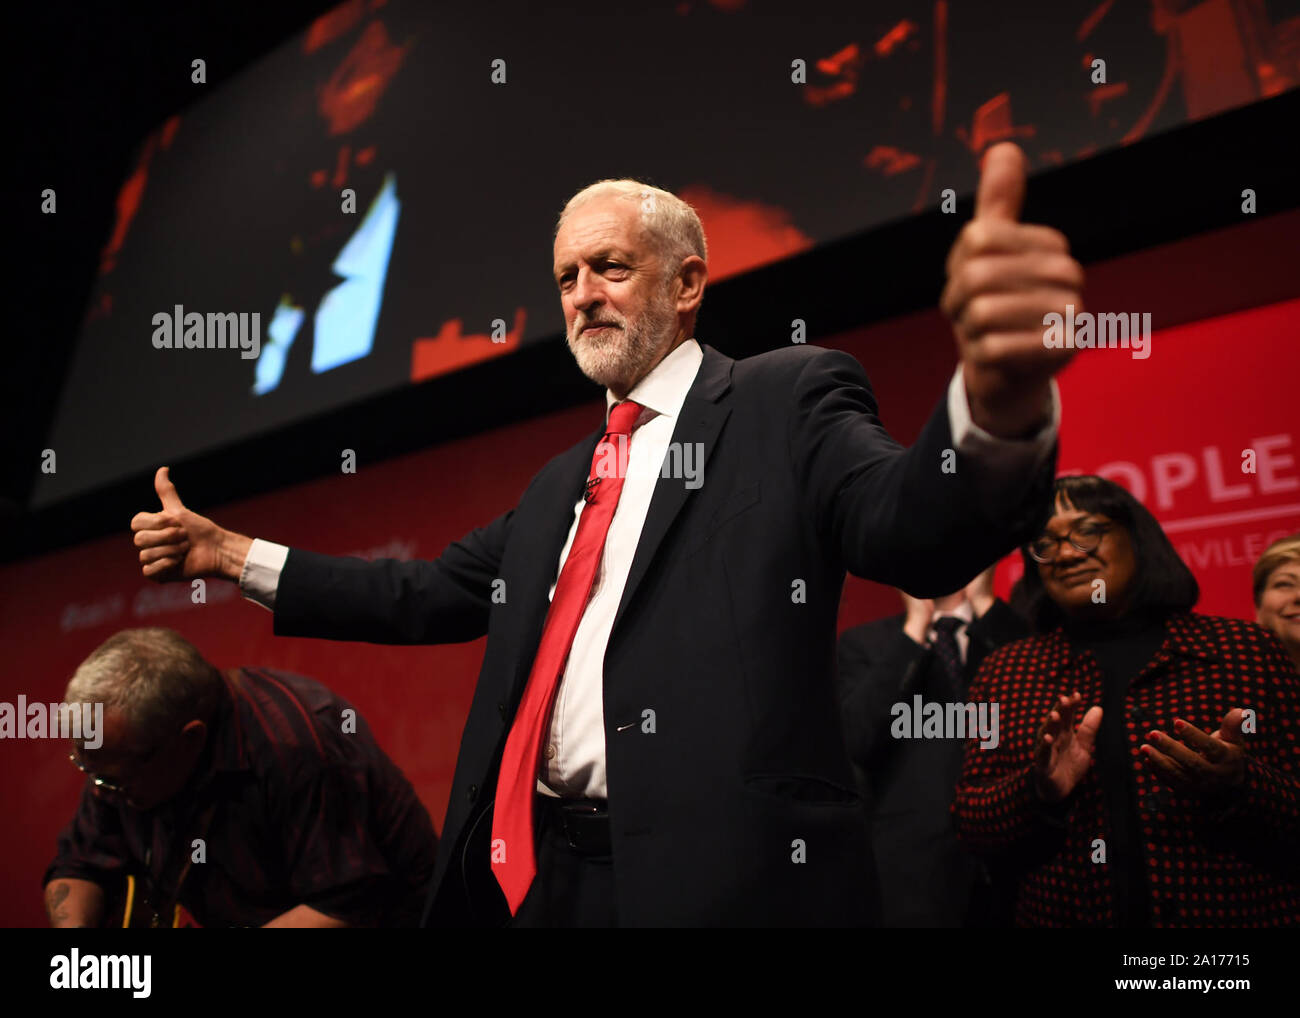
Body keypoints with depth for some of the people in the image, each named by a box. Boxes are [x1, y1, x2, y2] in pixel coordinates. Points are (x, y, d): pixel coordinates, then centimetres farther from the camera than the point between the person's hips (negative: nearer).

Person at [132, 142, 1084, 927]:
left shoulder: (783, 404, -2)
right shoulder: (560, 483, 21)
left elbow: (919, 532, -19)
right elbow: (430, 594, 24)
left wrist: (997, 412, -41)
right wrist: (228, 554, 21)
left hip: (715, 880, -7)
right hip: (535, 873, 7)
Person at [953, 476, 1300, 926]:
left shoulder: (1244, 649, -1)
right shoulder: (1006, 670, 3)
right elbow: (971, 826, 0)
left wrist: (1237, 787, -23)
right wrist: (1040, 792, -18)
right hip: (1062, 915, 1)